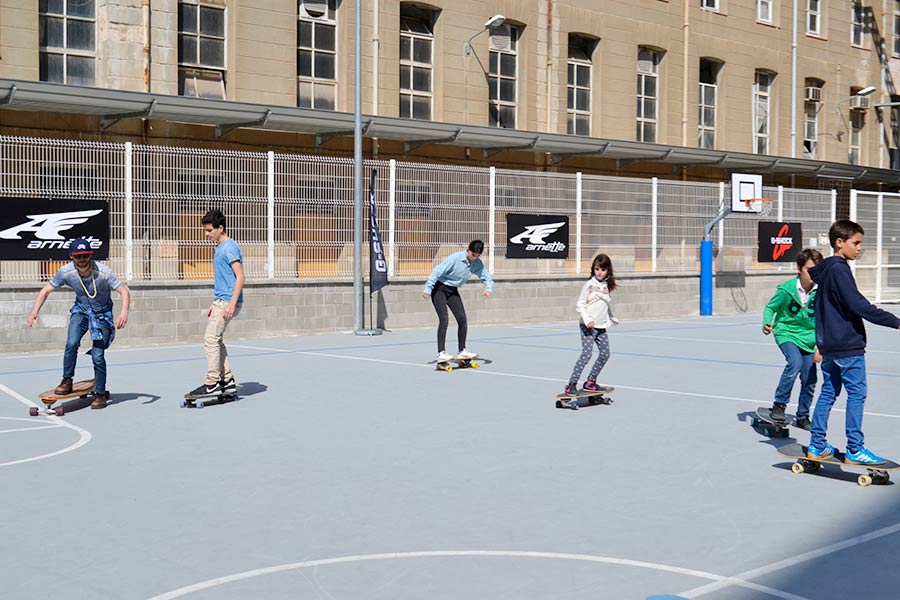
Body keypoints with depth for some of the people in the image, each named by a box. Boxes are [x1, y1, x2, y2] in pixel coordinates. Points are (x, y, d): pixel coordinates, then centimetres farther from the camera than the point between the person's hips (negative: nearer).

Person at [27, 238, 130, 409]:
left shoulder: (103, 272, -28)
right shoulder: (66, 271, -20)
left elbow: (124, 292, -25)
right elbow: (45, 291, -10)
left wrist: (124, 312, -43)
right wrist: (34, 311, -25)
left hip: (102, 313, -2)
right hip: (81, 310, 2)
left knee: (97, 356, -8)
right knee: (71, 343, -22)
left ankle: (100, 394, 9)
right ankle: (67, 381, -3)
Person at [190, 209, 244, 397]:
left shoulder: (229, 247, -13)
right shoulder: (219, 248, 17)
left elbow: (240, 277, -19)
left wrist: (232, 304, -24)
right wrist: (215, 303, 24)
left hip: (227, 302, -10)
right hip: (220, 302, 10)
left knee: (211, 339, -9)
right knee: (216, 340, 12)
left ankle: (212, 384, -4)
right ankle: (228, 381, 17)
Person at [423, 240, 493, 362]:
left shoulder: (478, 263, -7)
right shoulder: (455, 258, -25)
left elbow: (487, 277, 2)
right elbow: (437, 271, -25)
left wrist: (488, 289, -21)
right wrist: (428, 289, -28)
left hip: (453, 291, 6)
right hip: (439, 289, -6)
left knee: (462, 319, 0)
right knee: (444, 319, -18)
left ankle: (462, 351, 14)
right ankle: (441, 353, -17)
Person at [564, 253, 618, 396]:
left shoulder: (606, 285, 11)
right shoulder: (589, 285, -8)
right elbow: (579, 305, -10)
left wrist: (612, 318, 40)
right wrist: (587, 320, -23)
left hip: (601, 326, 7)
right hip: (588, 326, -7)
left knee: (605, 354, 5)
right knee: (586, 354, -15)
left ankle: (590, 382, 17)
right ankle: (571, 384, -12)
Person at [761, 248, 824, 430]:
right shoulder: (787, 289, -17)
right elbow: (770, 307, 0)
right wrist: (767, 324, -18)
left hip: (809, 338, 3)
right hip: (786, 333, -3)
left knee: (810, 380, 5)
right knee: (795, 362, -31)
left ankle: (802, 417, 28)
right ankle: (779, 405, -16)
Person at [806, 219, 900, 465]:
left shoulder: (825, 269, 14)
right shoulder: (839, 269, -15)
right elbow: (858, 305, -21)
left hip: (829, 344, 9)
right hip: (847, 346, -9)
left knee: (828, 392, 12)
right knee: (857, 394, -3)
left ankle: (817, 445, 15)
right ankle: (854, 449, 0)